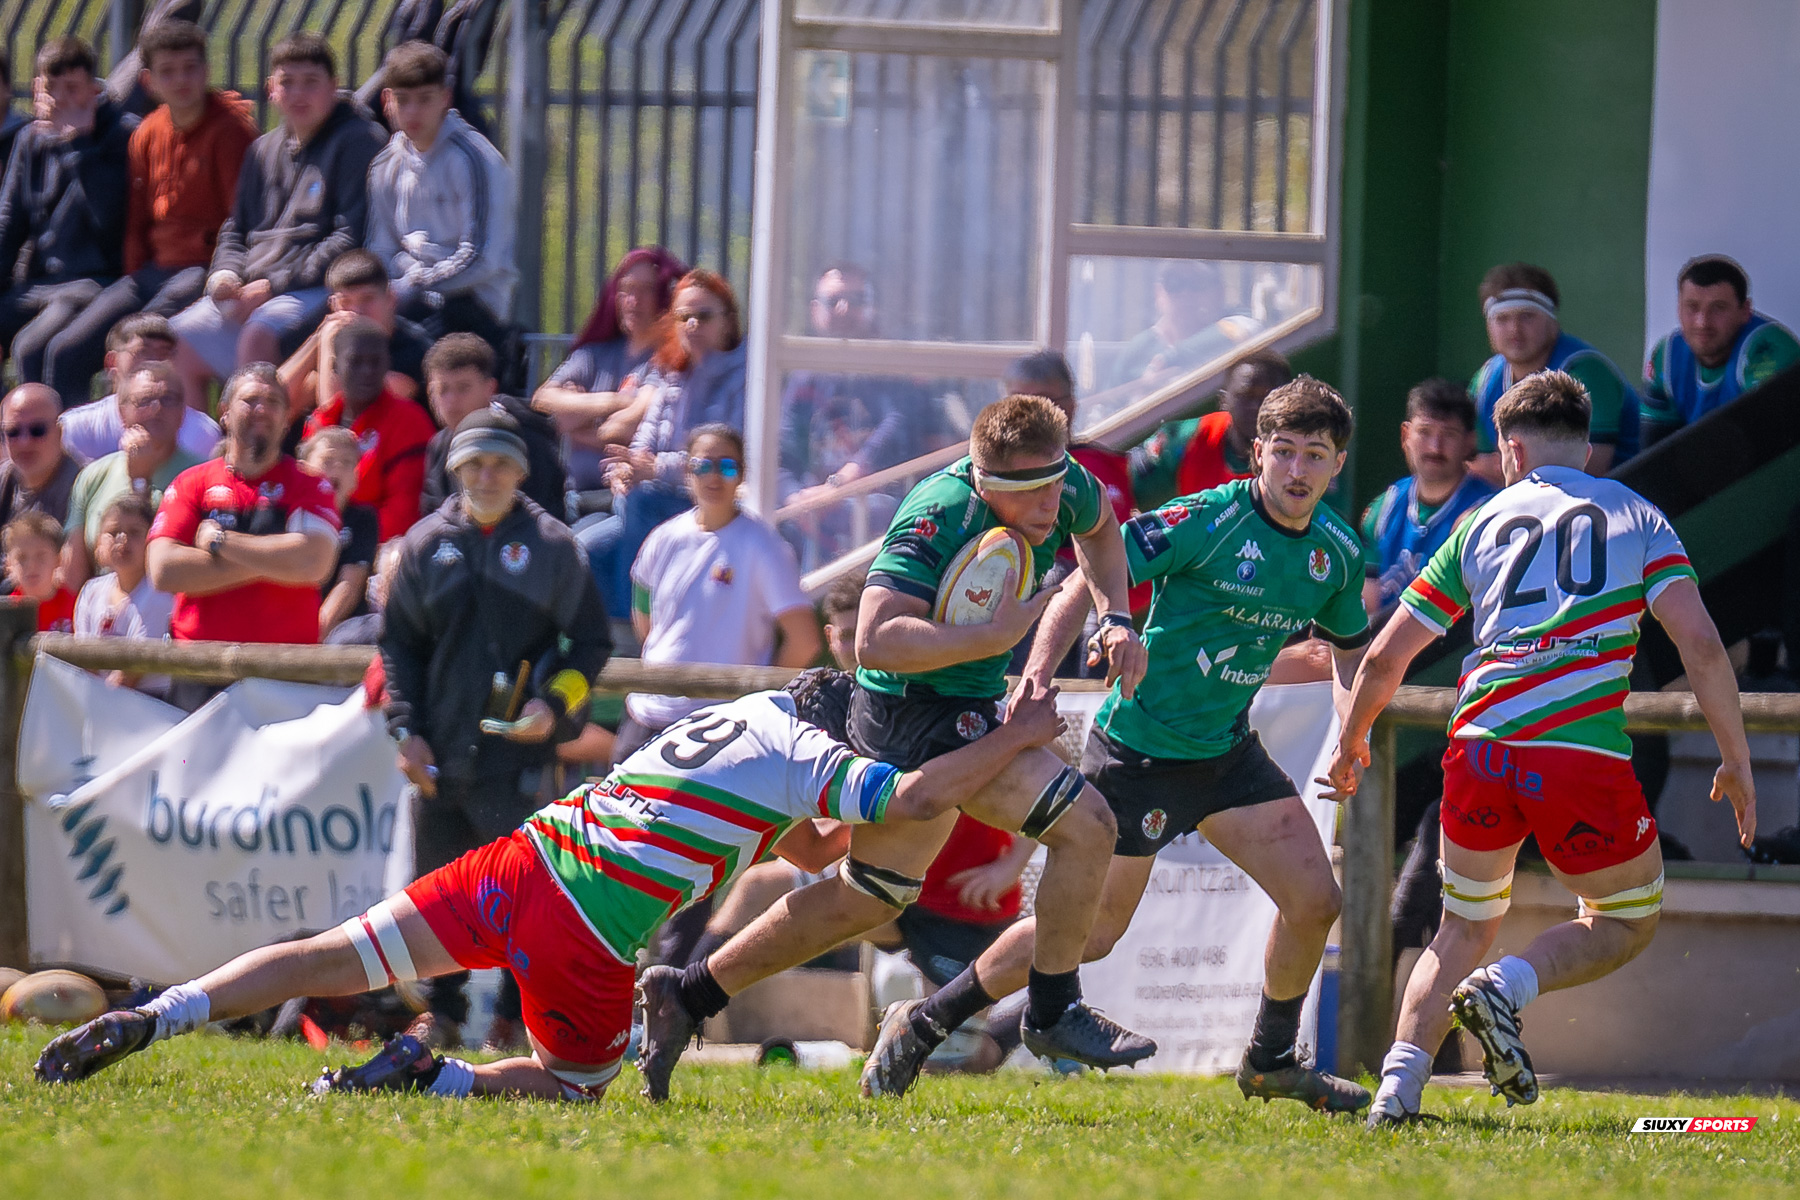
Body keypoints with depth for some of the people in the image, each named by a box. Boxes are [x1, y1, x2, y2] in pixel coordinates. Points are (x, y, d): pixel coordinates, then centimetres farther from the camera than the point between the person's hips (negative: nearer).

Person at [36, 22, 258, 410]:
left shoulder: (229, 128, -8)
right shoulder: (148, 134, 11)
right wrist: (135, 281, 6)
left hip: (205, 271, -7)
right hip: (153, 272, 7)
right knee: (65, 351, -9)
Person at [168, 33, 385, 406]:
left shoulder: (357, 141, -3)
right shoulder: (265, 149, 20)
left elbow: (351, 238, -11)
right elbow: (235, 230, 25)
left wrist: (274, 285, -14)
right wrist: (224, 275, 0)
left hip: (315, 290, -7)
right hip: (248, 290, 7)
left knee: (258, 335, -36)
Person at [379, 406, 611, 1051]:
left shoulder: (551, 545, 3)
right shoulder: (427, 544, 10)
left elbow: (591, 643, 7)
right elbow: (397, 644, 14)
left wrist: (554, 706, -9)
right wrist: (406, 729, 4)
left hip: (518, 750, -3)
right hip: (440, 755, 3)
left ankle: (517, 1014, 8)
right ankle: (442, 1008, 22)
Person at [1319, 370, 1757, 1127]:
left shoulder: (1480, 526, 17)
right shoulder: (1635, 517, 12)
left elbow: (1384, 659, 17)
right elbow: (1701, 645, 0)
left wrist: (1351, 742, 35)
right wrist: (1737, 761, 8)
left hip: (1478, 749, 3)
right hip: (1585, 762, -2)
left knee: (1465, 929, 24)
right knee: (1627, 922, 20)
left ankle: (1400, 1081, 3)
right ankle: (1507, 987, -8)